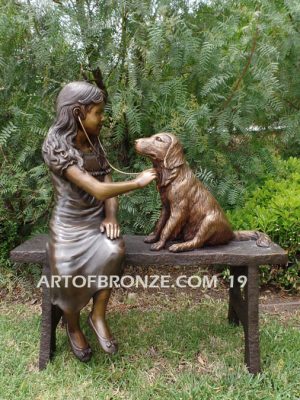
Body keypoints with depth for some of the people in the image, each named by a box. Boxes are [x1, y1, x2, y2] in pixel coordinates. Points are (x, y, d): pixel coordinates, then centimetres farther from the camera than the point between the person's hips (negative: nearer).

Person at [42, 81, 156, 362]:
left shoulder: (93, 141, 5)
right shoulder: (56, 146, -18)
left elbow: (107, 181, 6)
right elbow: (98, 190, -26)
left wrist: (111, 216, -11)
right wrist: (138, 182, -14)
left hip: (97, 218, 5)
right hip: (70, 223, -4)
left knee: (115, 252, -27)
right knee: (68, 273, -26)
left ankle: (98, 316, -3)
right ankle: (73, 326, 10)